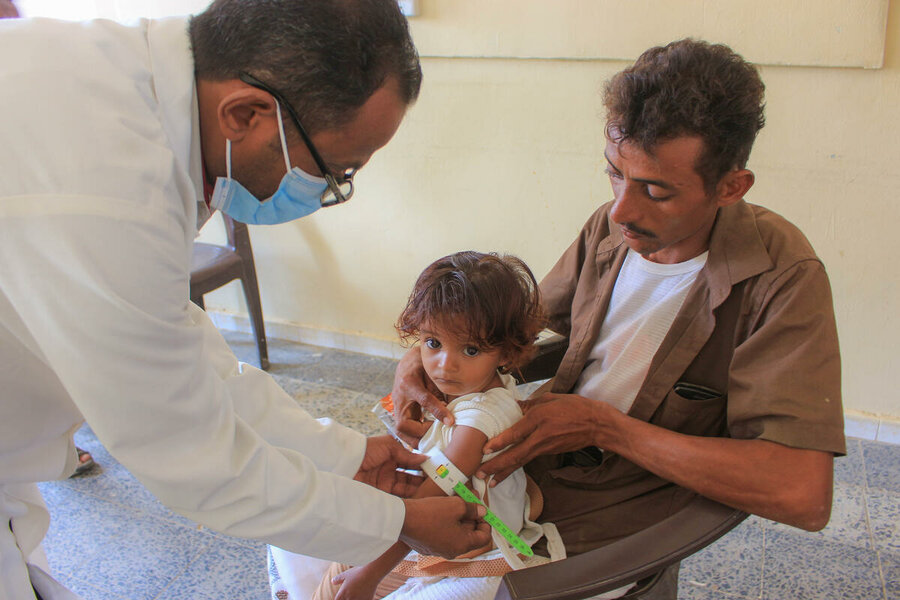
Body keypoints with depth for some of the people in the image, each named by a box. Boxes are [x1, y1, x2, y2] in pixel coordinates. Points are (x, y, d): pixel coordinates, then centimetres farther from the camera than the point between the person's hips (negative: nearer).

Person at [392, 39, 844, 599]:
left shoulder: (782, 278, -21)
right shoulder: (610, 229, -5)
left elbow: (804, 495, -29)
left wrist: (604, 426, -25)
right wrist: (422, 357, -8)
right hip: (524, 478, 5)